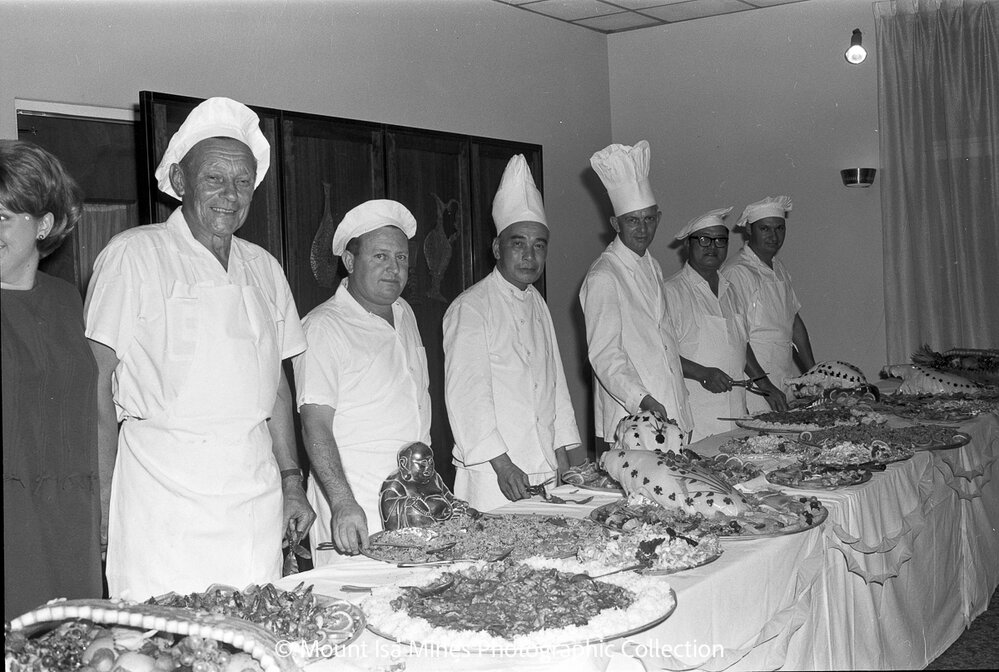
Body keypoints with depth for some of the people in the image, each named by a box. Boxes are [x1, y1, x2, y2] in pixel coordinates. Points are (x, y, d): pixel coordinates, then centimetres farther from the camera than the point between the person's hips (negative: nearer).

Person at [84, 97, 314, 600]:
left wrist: (291, 482, 13)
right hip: (164, 482, -4)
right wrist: (104, 496, -12)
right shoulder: (133, 255, -3)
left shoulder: (263, 268, 13)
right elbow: (99, 380, -6)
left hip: (254, 485, 5)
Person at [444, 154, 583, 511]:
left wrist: (571, 452, 15)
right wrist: (501, 464, -19)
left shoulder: (537, 304, 14)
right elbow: (466, 395, -16)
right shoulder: (470, 308, -11)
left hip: (547, 469, 7)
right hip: (492, 477, -7)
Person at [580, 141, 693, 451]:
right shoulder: (603, 277, -13)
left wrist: (679, 398, 18)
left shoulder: (652, 267, 14)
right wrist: (643, 401, -28)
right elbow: (603, 356, -18)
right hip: (629, 418, -8)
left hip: (671, 413, 8)